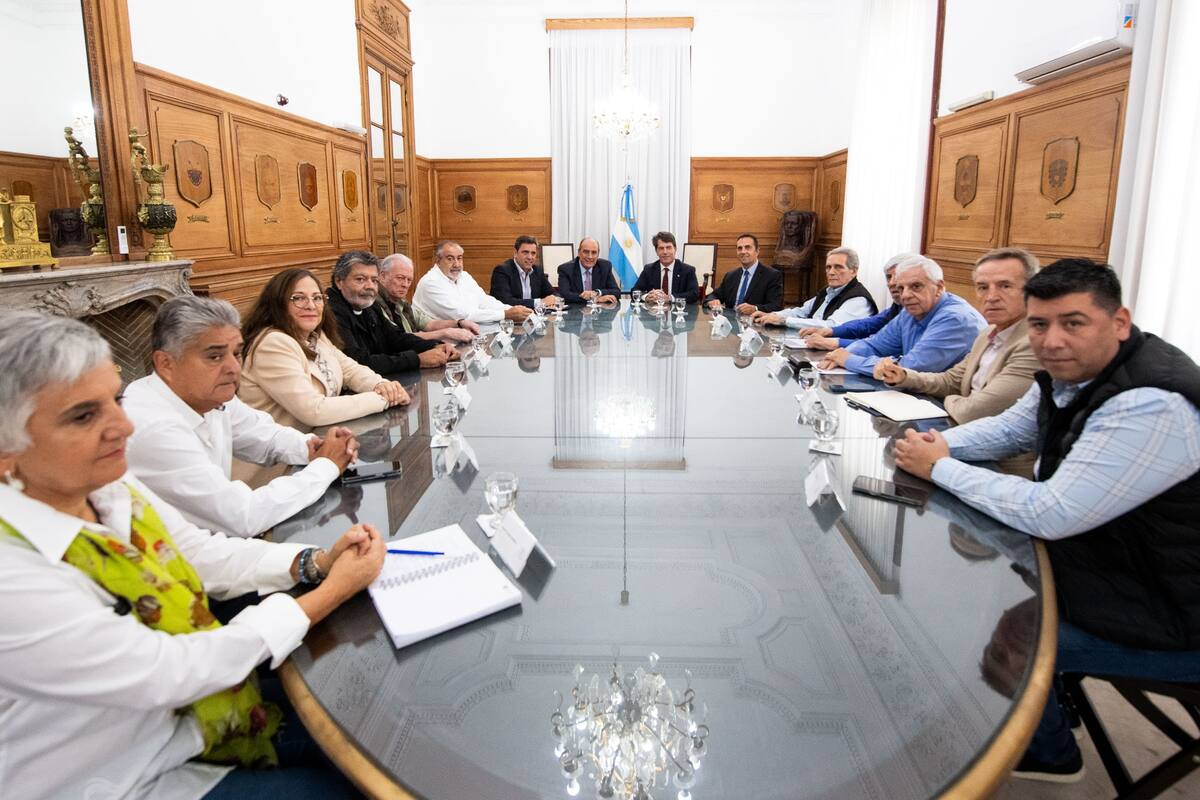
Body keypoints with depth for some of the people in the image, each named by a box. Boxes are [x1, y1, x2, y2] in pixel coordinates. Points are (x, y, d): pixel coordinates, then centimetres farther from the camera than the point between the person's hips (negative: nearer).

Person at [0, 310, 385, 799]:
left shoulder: (109, 485, -8)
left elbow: (205, 553, 3)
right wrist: (331, 593, -23)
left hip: (205, 703, 7)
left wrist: (317, 562, -14)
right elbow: (168, 672, -29)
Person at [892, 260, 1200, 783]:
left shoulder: (1151, 406, -33)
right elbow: (1006, 430, 11)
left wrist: (940, 468, -23)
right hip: (1106, 560, 8)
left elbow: (1049, 515, -33)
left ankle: (1049, 754, 24)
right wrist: (937, 443, -9)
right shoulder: (1070, 373, -4)